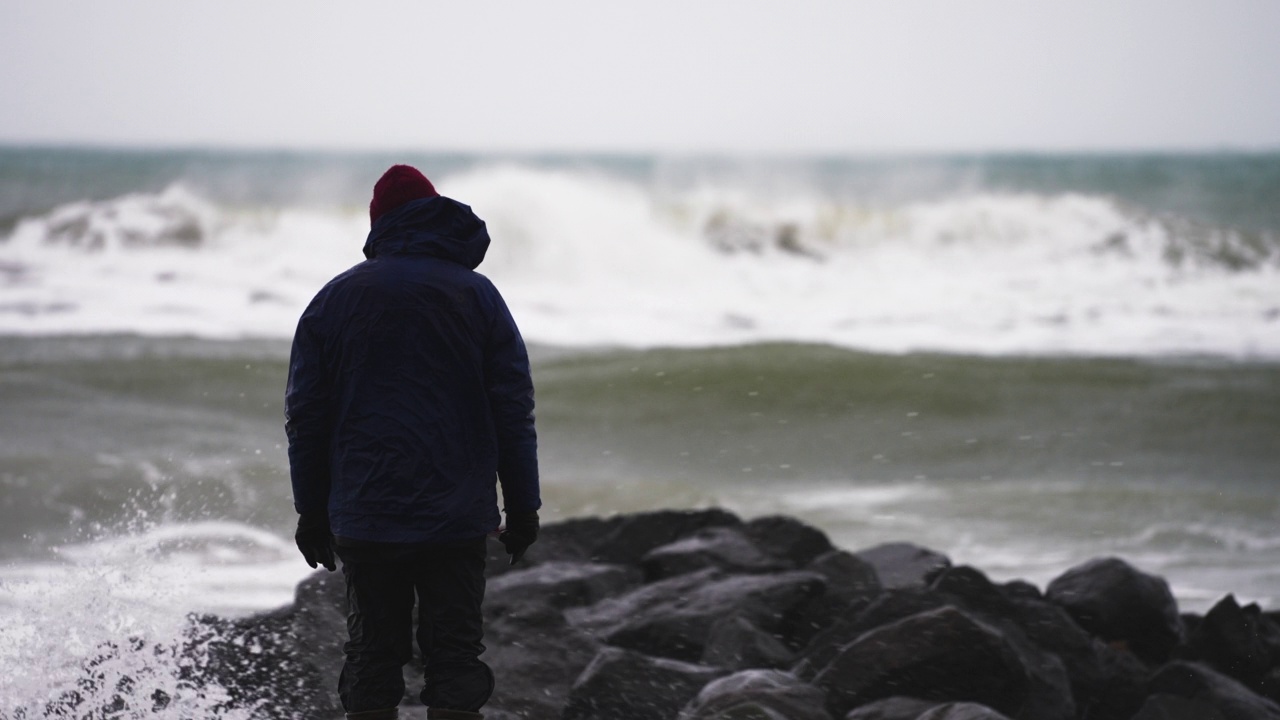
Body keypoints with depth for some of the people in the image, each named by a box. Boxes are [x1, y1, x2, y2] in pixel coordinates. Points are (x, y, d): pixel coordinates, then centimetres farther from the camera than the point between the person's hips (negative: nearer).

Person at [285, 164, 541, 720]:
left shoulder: (333, 299, 5)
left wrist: (312, 511, 12)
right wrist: (523, 506, 5)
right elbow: (513, 409, 0)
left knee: (372, 656, 9)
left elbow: (305, 416, 6)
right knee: (455, 655, 2)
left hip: (363, 520, 1)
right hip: (458, 519, -1)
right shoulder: (476, 294, 2)